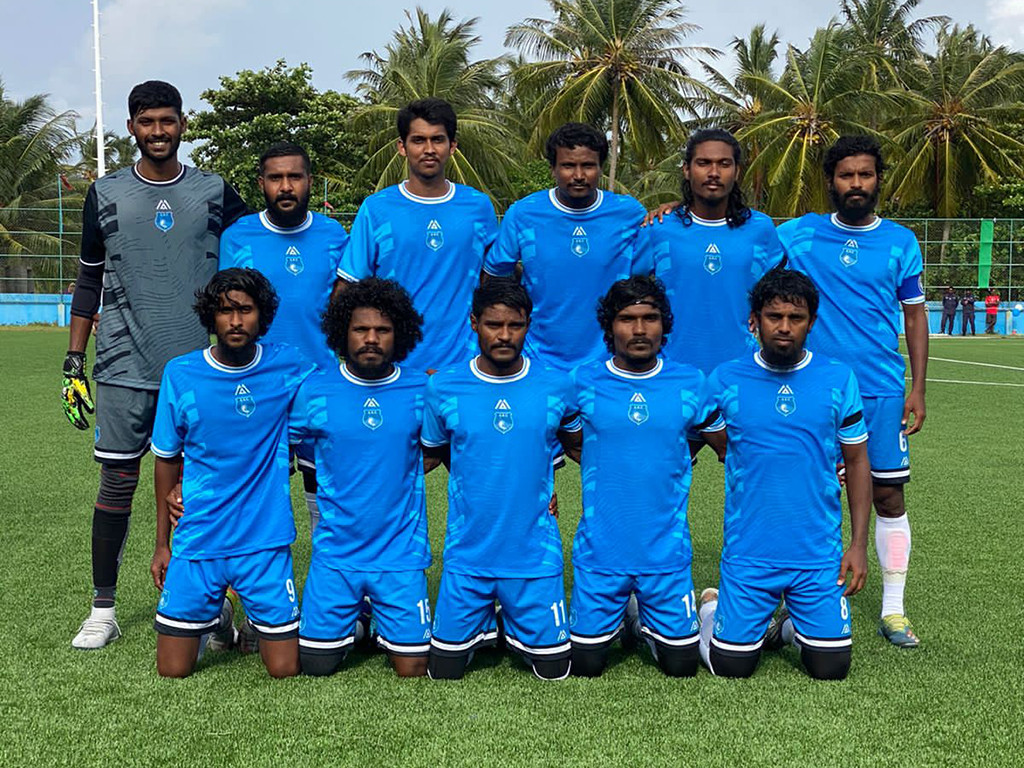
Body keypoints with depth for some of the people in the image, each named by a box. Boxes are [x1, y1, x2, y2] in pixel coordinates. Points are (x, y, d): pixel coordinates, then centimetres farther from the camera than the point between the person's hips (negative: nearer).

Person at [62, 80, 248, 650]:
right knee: (117, 483, 0)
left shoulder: (216, 194, 7)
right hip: (125, 368, 0)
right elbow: (90, 283, 12)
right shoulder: (107, 195, 8)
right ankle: (103, 609, 11)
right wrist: (74, 364, 8)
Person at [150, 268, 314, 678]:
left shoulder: (289, 367, -5)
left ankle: (259, 623, 32)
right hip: (197, 541, 1)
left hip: (265, 541, 0)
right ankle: (216, 619, 33)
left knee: (285, 669, -1)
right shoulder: (180, 374, -4)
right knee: (172, 670, 2)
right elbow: (167, 460, 6)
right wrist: (161, 543, 8)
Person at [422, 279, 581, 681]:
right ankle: (484, 626, 35)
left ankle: (516, 628, 36)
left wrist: (544, 484, 6)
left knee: (554, 670, 6)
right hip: (467, 554, 0)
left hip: (535, 554, 0)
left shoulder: (557, 387, -5)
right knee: (443, 671, 5)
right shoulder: (443, 387, -5)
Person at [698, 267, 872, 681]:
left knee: (830, 668, -1)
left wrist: (859, 543, 2)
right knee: (730, 667, 0)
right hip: (748, 552, -1)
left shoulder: (839, 379, 0)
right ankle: (713, 606, 30)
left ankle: (792, 624, 30)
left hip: (820, 554, 1)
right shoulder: (724, 380, -3)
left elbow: (857, 461, 6)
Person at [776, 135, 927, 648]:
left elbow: (915, 316, 9)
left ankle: (893, 610, 13)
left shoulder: (900, 242, 5)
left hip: (882, 392, 1)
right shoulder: (798, 235, 3)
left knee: (889, 494, 2)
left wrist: (917, 388, 2)